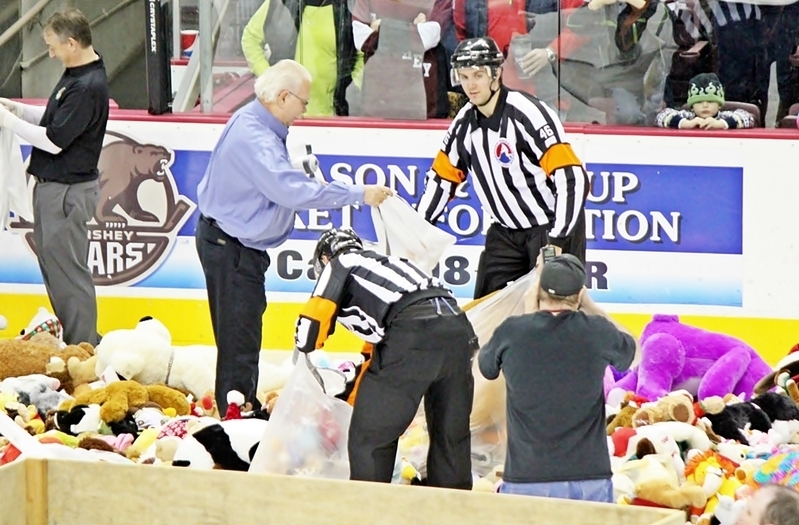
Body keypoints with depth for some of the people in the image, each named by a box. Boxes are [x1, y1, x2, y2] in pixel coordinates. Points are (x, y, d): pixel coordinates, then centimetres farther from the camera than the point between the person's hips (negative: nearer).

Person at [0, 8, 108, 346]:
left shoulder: (88, 87, -23)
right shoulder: (75, 75, 8)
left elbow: (54, 140, -23)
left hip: (68, 192, -10)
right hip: (51, 186, 10)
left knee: (68, 269, -4)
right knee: (50, 261, 18)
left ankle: (84, 350, 3)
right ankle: (71, 339, 27)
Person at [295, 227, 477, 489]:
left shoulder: (340, 264, 19)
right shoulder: (383, 263, 38)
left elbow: (313, 319, 9)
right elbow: (378, 351, 42)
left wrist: (304, 348, 33)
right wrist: (351, 399, 51)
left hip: (414, 336, -7)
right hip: (459, 328, 7)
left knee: (370, 434, 6)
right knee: (451, 436, 19)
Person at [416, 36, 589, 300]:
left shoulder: (528, 113, -23)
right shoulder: (465, 121, 1)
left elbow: (572, 179, -28)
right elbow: (442, 178, 14)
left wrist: (556, 240, -31)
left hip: (554, 227, -7)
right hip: (506, 231, 7)